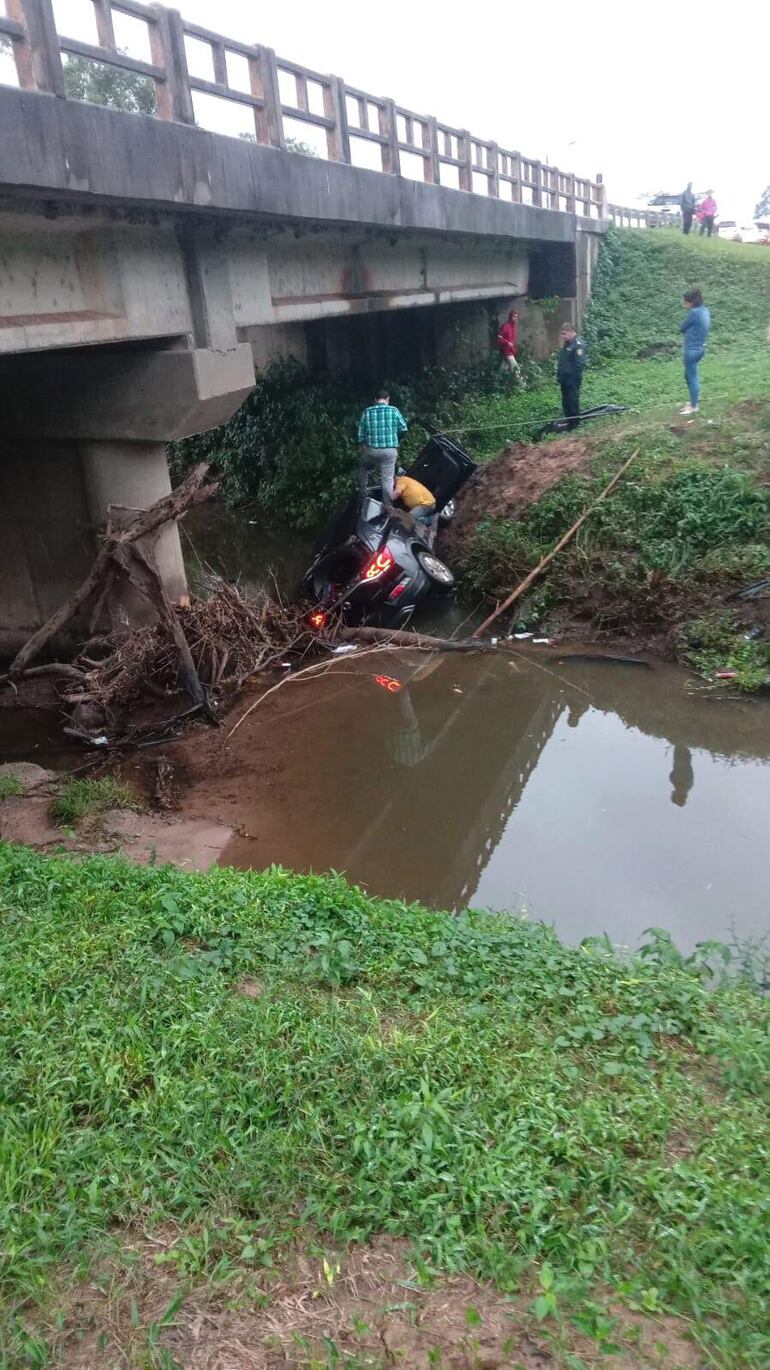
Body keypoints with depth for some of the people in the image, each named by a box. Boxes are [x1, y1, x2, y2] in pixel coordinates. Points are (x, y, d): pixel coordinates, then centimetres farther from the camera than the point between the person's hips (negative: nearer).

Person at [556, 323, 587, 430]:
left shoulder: (578, 345, -18)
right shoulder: (566, 344, 12)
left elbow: (580, 364, -22)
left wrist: (575, 378, -21)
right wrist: (559, 375, 17)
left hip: (572, 380, -9)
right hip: (564, 379, 9)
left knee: (573, 402, -2)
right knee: (565, 402, 15)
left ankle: (574, 424, 7)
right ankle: (568, 422, 25)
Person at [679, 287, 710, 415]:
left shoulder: (694, 312, -19)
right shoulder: (705, 311, 8)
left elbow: (682, 328, -10)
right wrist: (690, 329, 2)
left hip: (692, 349, -9)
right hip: (700, 348, 9)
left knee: (692, 377, 0)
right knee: (689, 376, 21)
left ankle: (693, 407, 7)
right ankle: (694, 401, 29)